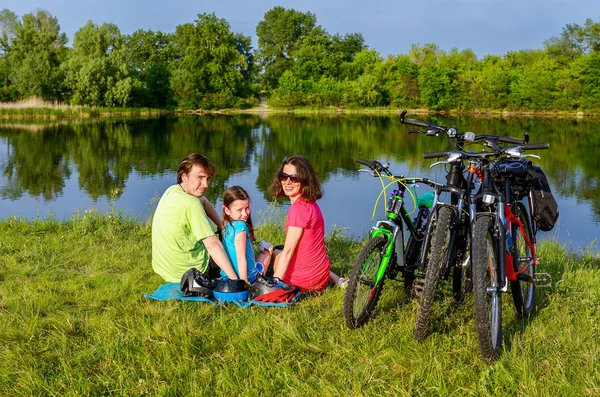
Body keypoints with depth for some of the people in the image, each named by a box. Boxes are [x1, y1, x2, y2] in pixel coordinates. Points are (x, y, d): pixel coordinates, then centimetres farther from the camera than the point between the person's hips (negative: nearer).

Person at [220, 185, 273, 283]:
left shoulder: (227, 225, 3)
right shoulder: (240, 225, -22)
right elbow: (241, 259, -24)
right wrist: (245, 283, -23)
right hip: (248, 277, -7)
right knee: (268, 248, 17)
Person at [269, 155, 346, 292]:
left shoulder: (299, 208, -22)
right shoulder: (311, 203, 4)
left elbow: (288, 251, -23)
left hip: (305, 279, -6)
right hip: (321, 272, 6)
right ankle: (336, 280, 17)